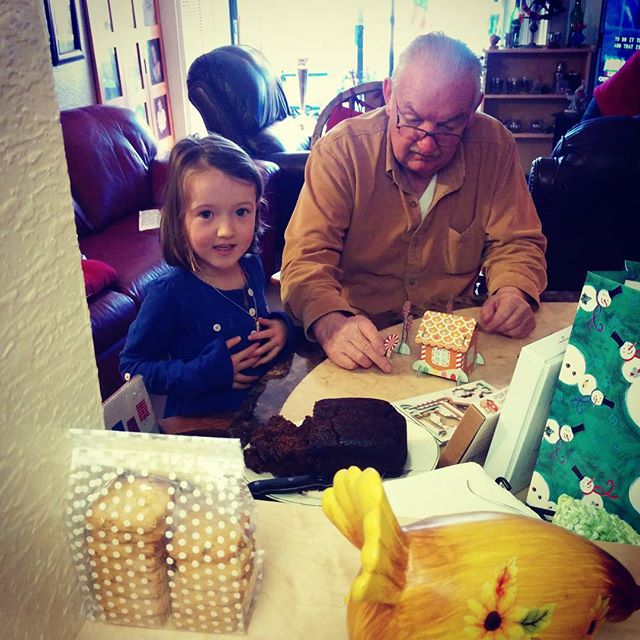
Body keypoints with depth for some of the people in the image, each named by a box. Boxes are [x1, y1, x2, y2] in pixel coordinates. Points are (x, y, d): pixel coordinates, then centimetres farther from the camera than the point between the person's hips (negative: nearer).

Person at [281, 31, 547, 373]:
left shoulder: (494, 147, -5)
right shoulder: (341, 151, -13)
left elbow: (515, 242, 5)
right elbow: (307, 256, -16)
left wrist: (514, 291, -18)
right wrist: (331, 323, -37)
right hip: (364, 337, -2)